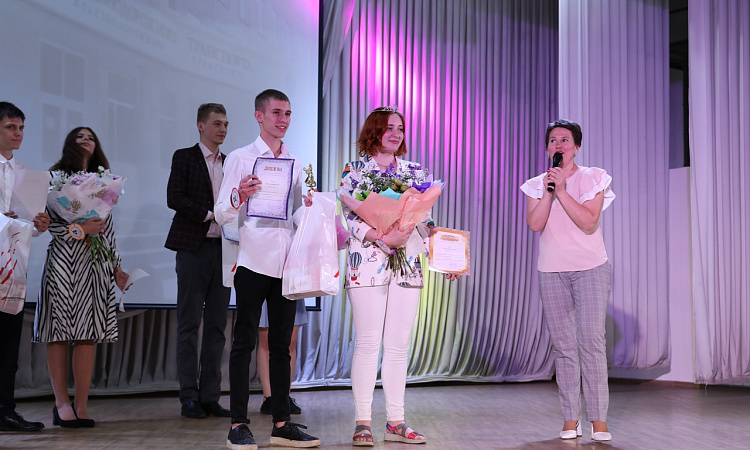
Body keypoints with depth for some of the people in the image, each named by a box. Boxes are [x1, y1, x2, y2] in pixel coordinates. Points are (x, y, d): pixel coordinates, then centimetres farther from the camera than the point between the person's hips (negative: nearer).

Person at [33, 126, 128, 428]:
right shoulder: (57, 176, 7)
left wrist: (116, 266, 15)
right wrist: (79, 229, -15)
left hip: (96, 264, 4)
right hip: (64, 260, -4)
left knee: (88, 333, -2)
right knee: (60, 333, -5)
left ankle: (81, 405, -1)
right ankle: (62, 403, 1)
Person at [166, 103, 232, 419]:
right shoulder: (184, 157, 3)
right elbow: (174, 198, -9)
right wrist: (211, 214, -12)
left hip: (223, 249, 5)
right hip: (194, 249, -5)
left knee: (217, 326, 4)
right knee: (189, 325, -2)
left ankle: (210, 396, 8)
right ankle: (189, 398, 3)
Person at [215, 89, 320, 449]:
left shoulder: (294, 163, 16)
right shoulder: (240, 159, 2)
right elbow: (222, 214, -1)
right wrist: (239, 196, -21)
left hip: (286, 263, 5)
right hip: (253, 261, -5)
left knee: (281, 344, 8)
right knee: (244, 342, -2)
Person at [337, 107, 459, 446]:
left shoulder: (415, 172, 15)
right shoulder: (354, 171, 3)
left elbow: (426, 221, 15)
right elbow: (348, 216, -6)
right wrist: (382, 237, -20)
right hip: (367, 263, -4)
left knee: (399, 344, 5)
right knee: (368, 343, -5)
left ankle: (396, 422, 11)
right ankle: (362, 422, 3)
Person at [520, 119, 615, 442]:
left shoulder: (593, 178, 0)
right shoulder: (537, 184, 8)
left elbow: (588, 222, -13)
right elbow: (535, 223, -7)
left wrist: (561, 189, -16)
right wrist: (548, 188, -13)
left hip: (590, 268, -2)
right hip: (552, 271, 3)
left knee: (592, 340, -11)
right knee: (563, 345, 1)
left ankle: (599, 420, -7)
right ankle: (570, 419, 5)